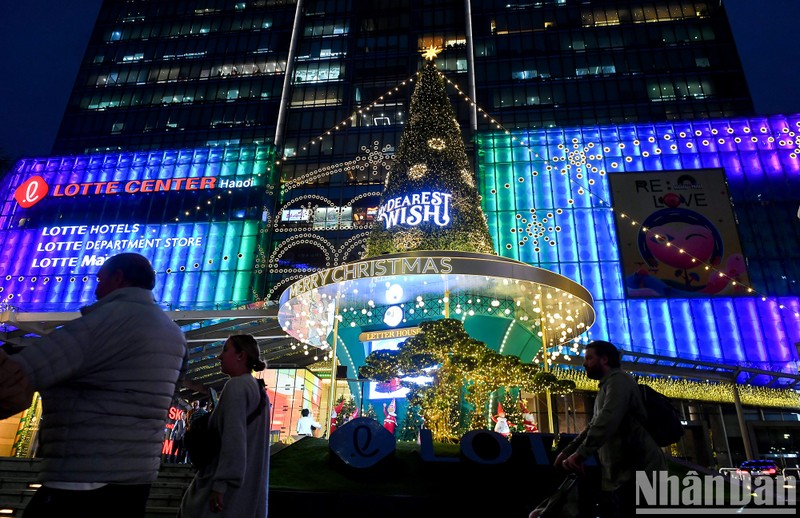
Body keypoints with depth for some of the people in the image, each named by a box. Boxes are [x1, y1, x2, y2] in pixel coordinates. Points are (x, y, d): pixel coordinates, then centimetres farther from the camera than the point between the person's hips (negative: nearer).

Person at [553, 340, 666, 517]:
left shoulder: (618, 379, -11)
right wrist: (567, 451, 18)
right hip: (619, 476, 10)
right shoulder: (605, 388, 22)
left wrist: (580, 455, -31)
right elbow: (593, 426, 27)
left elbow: (607, 421, -26)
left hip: (640, 473, -10)